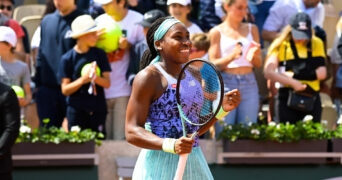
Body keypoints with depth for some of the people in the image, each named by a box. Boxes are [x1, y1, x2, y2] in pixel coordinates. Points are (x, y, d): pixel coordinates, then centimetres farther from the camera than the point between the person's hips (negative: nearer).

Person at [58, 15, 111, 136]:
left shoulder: (100, 54, 5)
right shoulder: (67, 58, -4)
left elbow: (107, 83, 3)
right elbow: (65, 90, -4)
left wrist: (95, 78, -19)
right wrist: (82, 80, -20)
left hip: (98, 110, 3)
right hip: (77, 111, -3)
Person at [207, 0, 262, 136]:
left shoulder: (251, 29, 15)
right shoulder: (217, 32, 4)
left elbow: (258, 64, 15)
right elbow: (213, 64, -1)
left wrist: (254, 56, -9)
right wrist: (231, 56, -19)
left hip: (249, 83, 3)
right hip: (226, 83, -3)